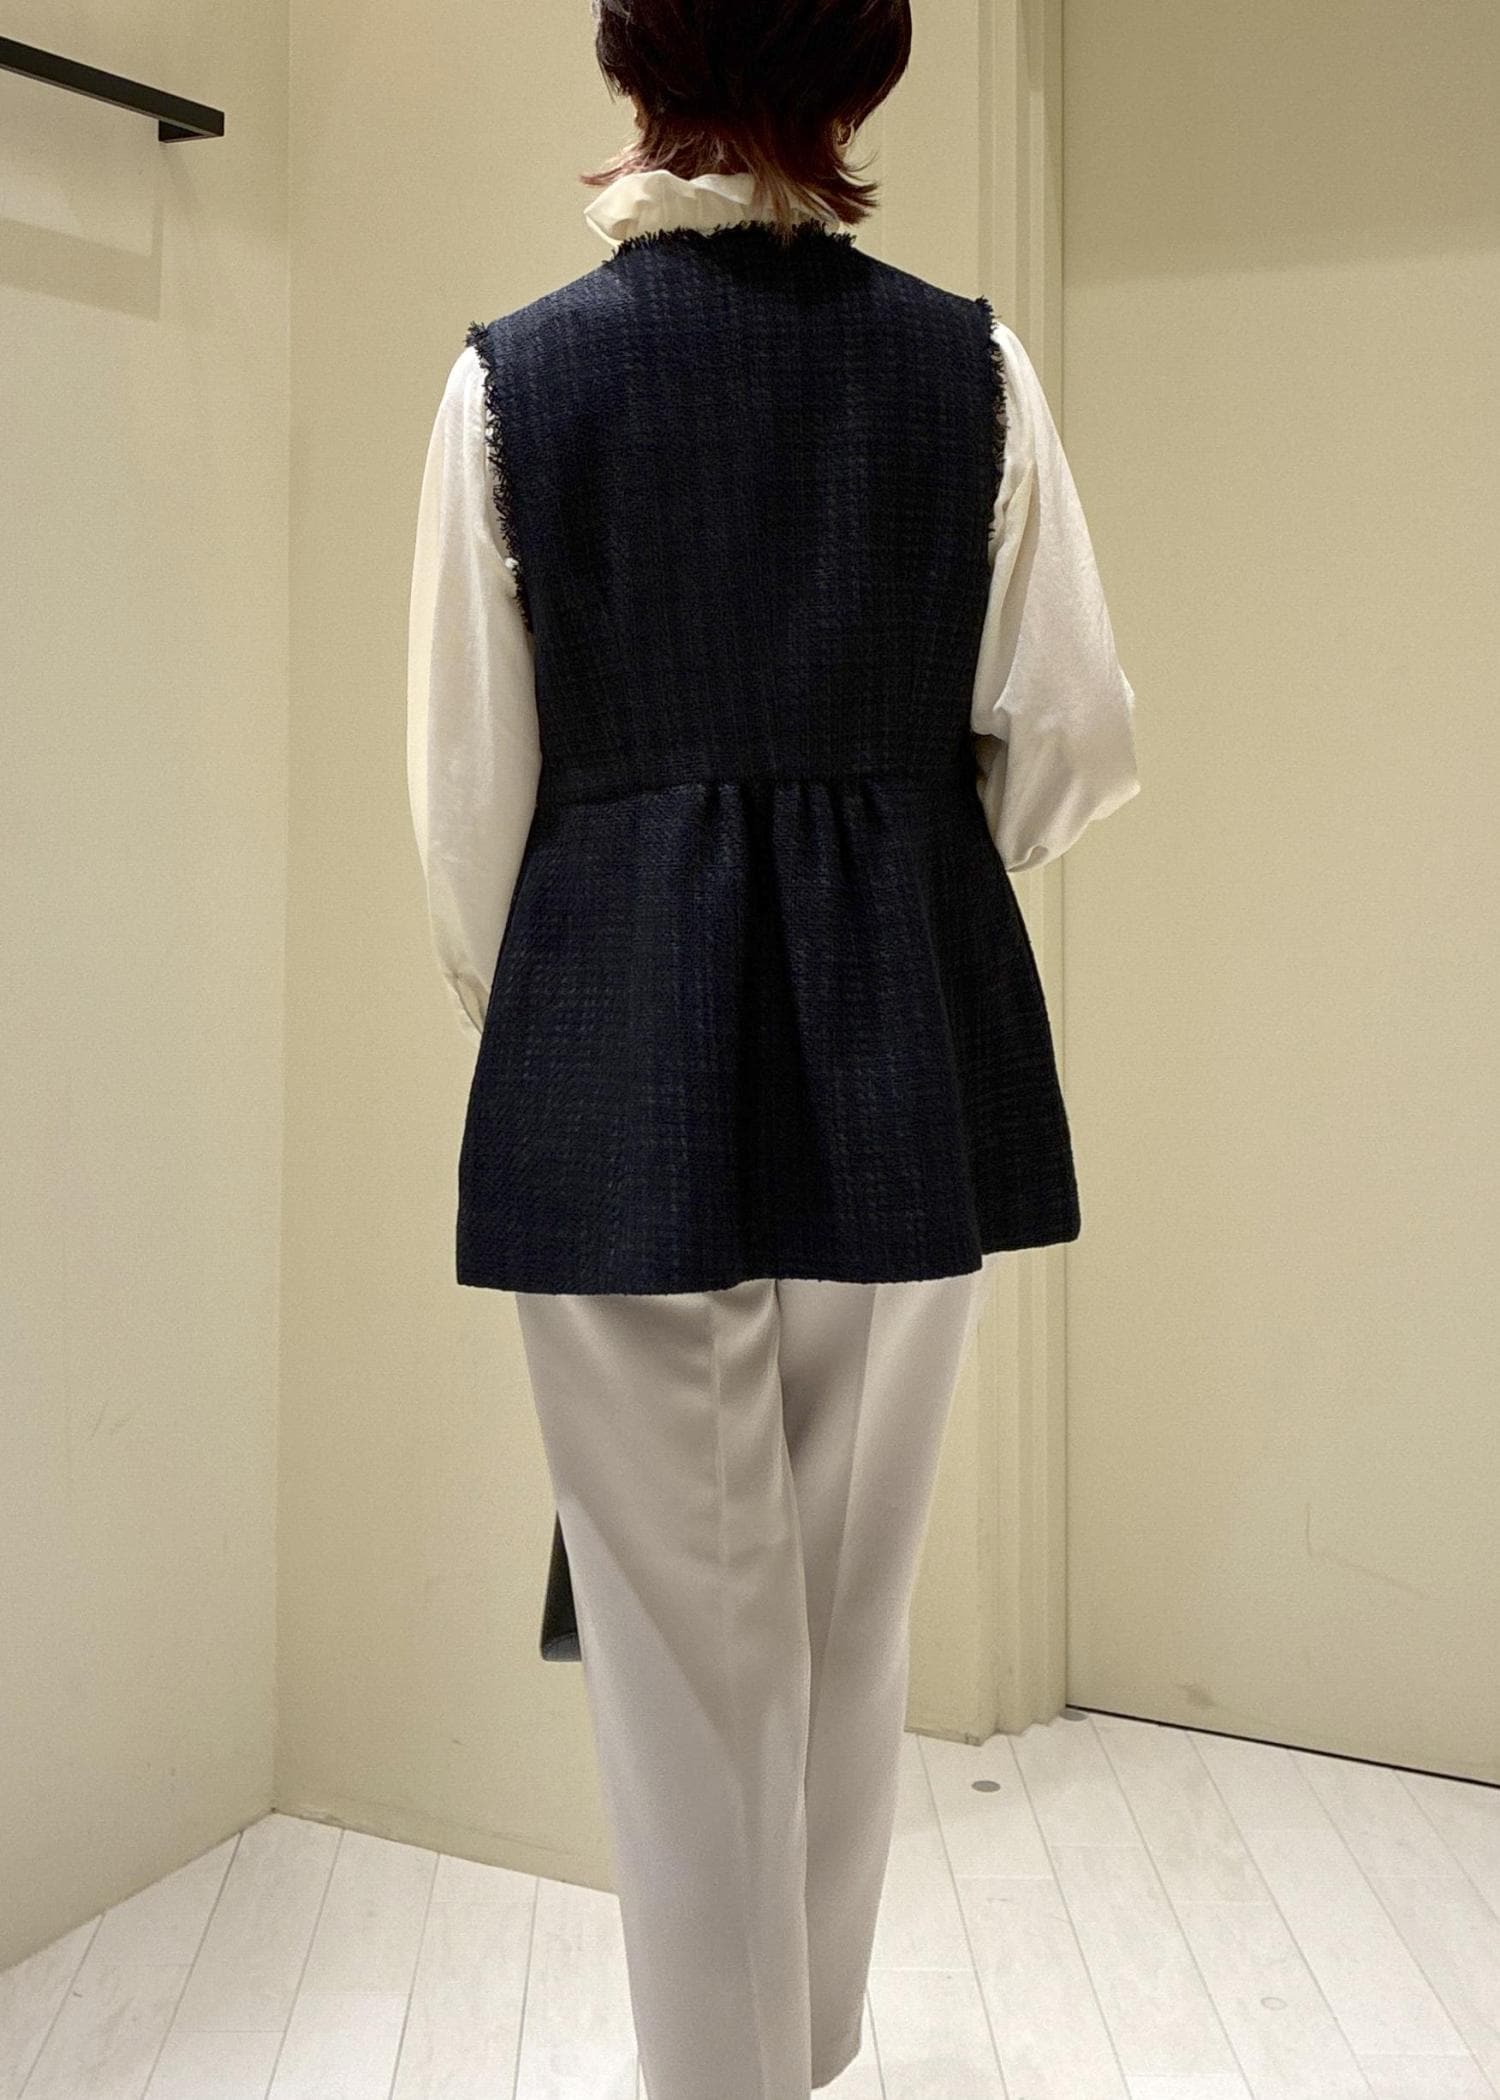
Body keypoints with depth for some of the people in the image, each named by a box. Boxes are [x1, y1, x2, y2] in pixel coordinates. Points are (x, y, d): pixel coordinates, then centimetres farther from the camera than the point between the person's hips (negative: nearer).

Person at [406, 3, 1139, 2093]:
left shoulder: (514, 374, -1)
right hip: (908, 1047, 3)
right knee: (853, 1622, 19)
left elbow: (471, 782, -1)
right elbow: (1073, 742, 1)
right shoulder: (973, 365, 2)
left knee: (682, 1638, 9)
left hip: (616, 1054, -2)